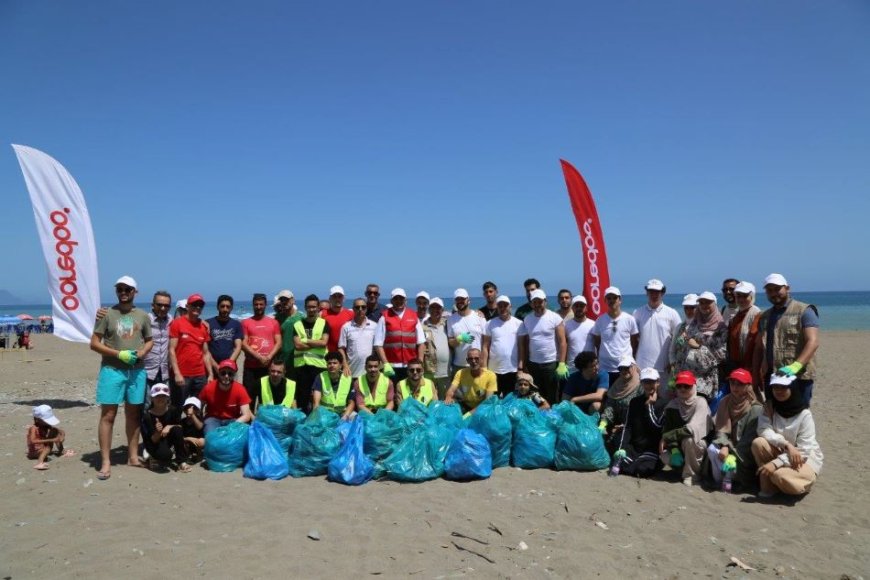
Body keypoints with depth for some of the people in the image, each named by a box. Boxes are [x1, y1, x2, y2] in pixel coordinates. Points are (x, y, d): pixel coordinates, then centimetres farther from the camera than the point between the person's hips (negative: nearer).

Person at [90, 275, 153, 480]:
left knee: (133, 414, 11)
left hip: (137, 370, 3)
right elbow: (94, 343, -3)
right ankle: (105, 462, 0)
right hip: (112, 370, -3)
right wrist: (119, 354, -14)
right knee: (108, 415, -4)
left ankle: (133, 456, 21)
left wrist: (141, 353, -7)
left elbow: (149, 341, 15)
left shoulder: (143, 316, 8)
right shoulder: (107, 314, -1)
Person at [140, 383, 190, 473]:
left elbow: (180, 427, -1)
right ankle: (155, 458, 5)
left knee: (177, 429, -29)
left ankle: (181, 462, -18)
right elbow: (152, 441, -15)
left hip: (168, 439, 4)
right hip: (155, 443, -3)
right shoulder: (147, 416, -16)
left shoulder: (173, 410, -10)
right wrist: (158, 432, -37)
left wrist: (170, 427, -22)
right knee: (165, 454, -36)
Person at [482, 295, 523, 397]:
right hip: (494, 370, 0)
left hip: (513, 370, 0)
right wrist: (484, 368, -4)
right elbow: (485, 347, 1)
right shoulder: (490, 324, 1)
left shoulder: (518, 323, 2)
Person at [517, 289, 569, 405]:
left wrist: (562, 363, -15)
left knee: (552, 397, 5)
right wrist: (522, 363, -1)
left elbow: (562, 342, -8)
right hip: (533, 364, 4)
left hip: (552, 363, -3)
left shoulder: (555, 318, -6)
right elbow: (523, 342, 7)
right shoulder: (527, 319, 4)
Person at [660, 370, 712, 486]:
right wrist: (674, 449, -26)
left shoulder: (700, 402, -17)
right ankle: (688, 466, 7)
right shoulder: (672, 404, -3)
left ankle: (691, 474, -13)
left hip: (699, 444, -4)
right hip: (680, 446, 4)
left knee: (688, 440, -35)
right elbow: (667, 429, -10)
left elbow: (692, 429, -29)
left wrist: (667, 437, -24)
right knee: (665, 457, -23)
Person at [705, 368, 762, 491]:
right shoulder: (725, 402, 1)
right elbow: (721, 429, -6)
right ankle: (719, 480, -7)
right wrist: (724, 446, -25)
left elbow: (749, 440, -17)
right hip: (729, 447, 4)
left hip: (744, 455, -4)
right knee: (712, 449, -27)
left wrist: (732, 454, -23)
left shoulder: (755, 409, -14)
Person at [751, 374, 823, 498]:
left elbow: (804, 450, -21)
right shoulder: (770, 406, -5)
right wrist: (786, 444, -34)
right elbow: (763, 430, -17)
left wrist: (776, 463, -31)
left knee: (780, 475, -34)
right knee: (758, 443, -26)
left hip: (805, 458, -4)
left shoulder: (804, 414, -18)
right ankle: (768, 487, -11)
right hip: (781, 452, 4)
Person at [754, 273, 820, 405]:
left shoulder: (804, 311, -2)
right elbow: (759, 348, 17)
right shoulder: (764, 316, 17)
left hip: (799, 376, -5)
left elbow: (813, 342, -14)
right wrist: (756, 377, 8)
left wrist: (796, 366, -29)